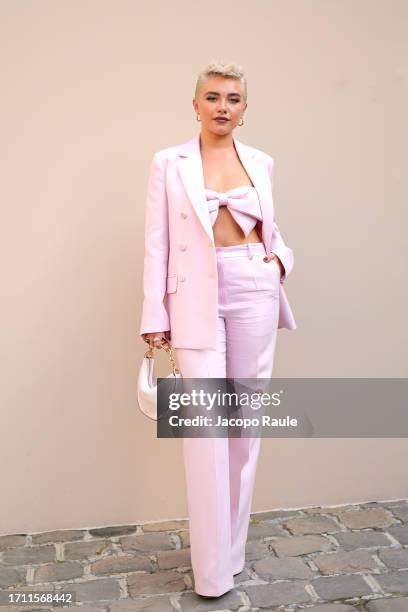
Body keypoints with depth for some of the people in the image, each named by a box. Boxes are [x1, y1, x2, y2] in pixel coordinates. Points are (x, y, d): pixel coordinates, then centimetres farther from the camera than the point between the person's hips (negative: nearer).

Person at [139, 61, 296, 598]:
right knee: (206, 425, -6)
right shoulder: (169, 163, 2)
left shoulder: (261, 162, 11)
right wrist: (155, 316, -7)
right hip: (198, 298, -3)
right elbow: (157, 244, -2)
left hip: (255, 294, 4)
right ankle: (212, 570, 9)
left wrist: (281, 259, -1)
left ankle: (233, 548, 26)